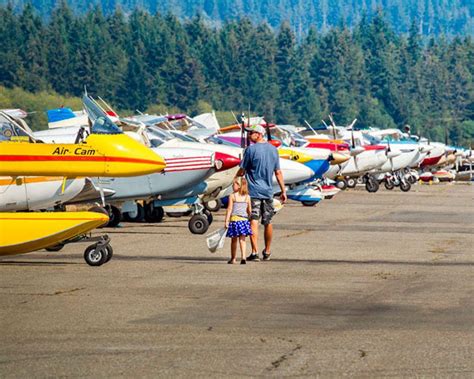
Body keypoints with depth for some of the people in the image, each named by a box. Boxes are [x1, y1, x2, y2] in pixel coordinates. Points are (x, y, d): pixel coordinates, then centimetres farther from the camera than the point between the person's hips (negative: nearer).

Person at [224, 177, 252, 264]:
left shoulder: (232, 196, -6)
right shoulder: (247, 197, 4)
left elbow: (229, 209, -7)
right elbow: (249, 210, 8)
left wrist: (226, 221, -6)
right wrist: (250, 219, 21)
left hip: (234, 219, -2)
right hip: (244, 220, 2)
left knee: (234, 240, 9)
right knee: (242, 239, 2)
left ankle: (233, 258, 17)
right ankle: (243, 257, -14)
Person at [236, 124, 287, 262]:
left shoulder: (251, 149, -9)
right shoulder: (273, 149, 7)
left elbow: (242, 171, -5)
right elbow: (278, 173, 10)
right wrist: (283, 191, 14)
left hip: (253, 191, -6)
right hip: (268, 191, 6)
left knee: (253, 221, -9)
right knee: (267, 222, 14)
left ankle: (255, 252, -18)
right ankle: (267, 252, 25)